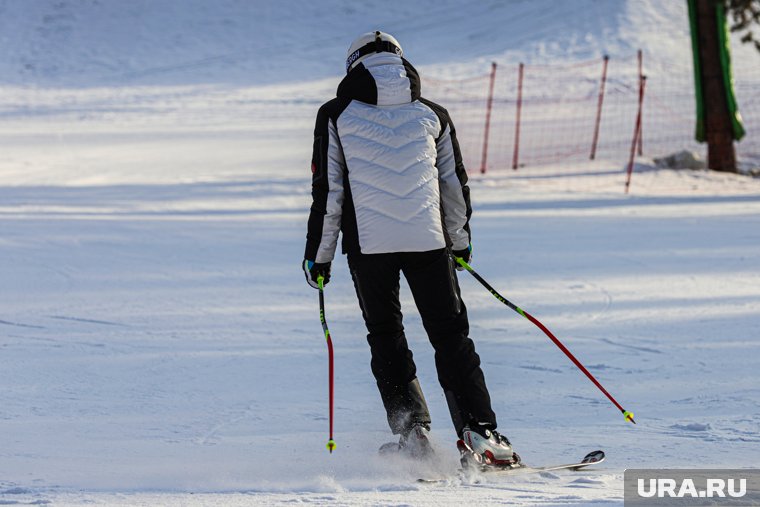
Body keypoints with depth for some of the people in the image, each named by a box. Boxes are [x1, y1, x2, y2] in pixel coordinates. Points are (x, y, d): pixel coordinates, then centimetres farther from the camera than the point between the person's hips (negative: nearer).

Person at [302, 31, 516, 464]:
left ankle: (412, 429, 0)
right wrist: (460, 242, 31)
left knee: (386, 337, 13)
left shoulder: (337, 116, 5)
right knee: (451, 335, 8)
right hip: (428, 240, 1)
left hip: (368, 244, -1)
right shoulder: (432, 115, 11)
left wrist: (318, 255, 10)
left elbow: (327, 191, 3)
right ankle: (479, 430, -1)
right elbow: (456, 185, 17)